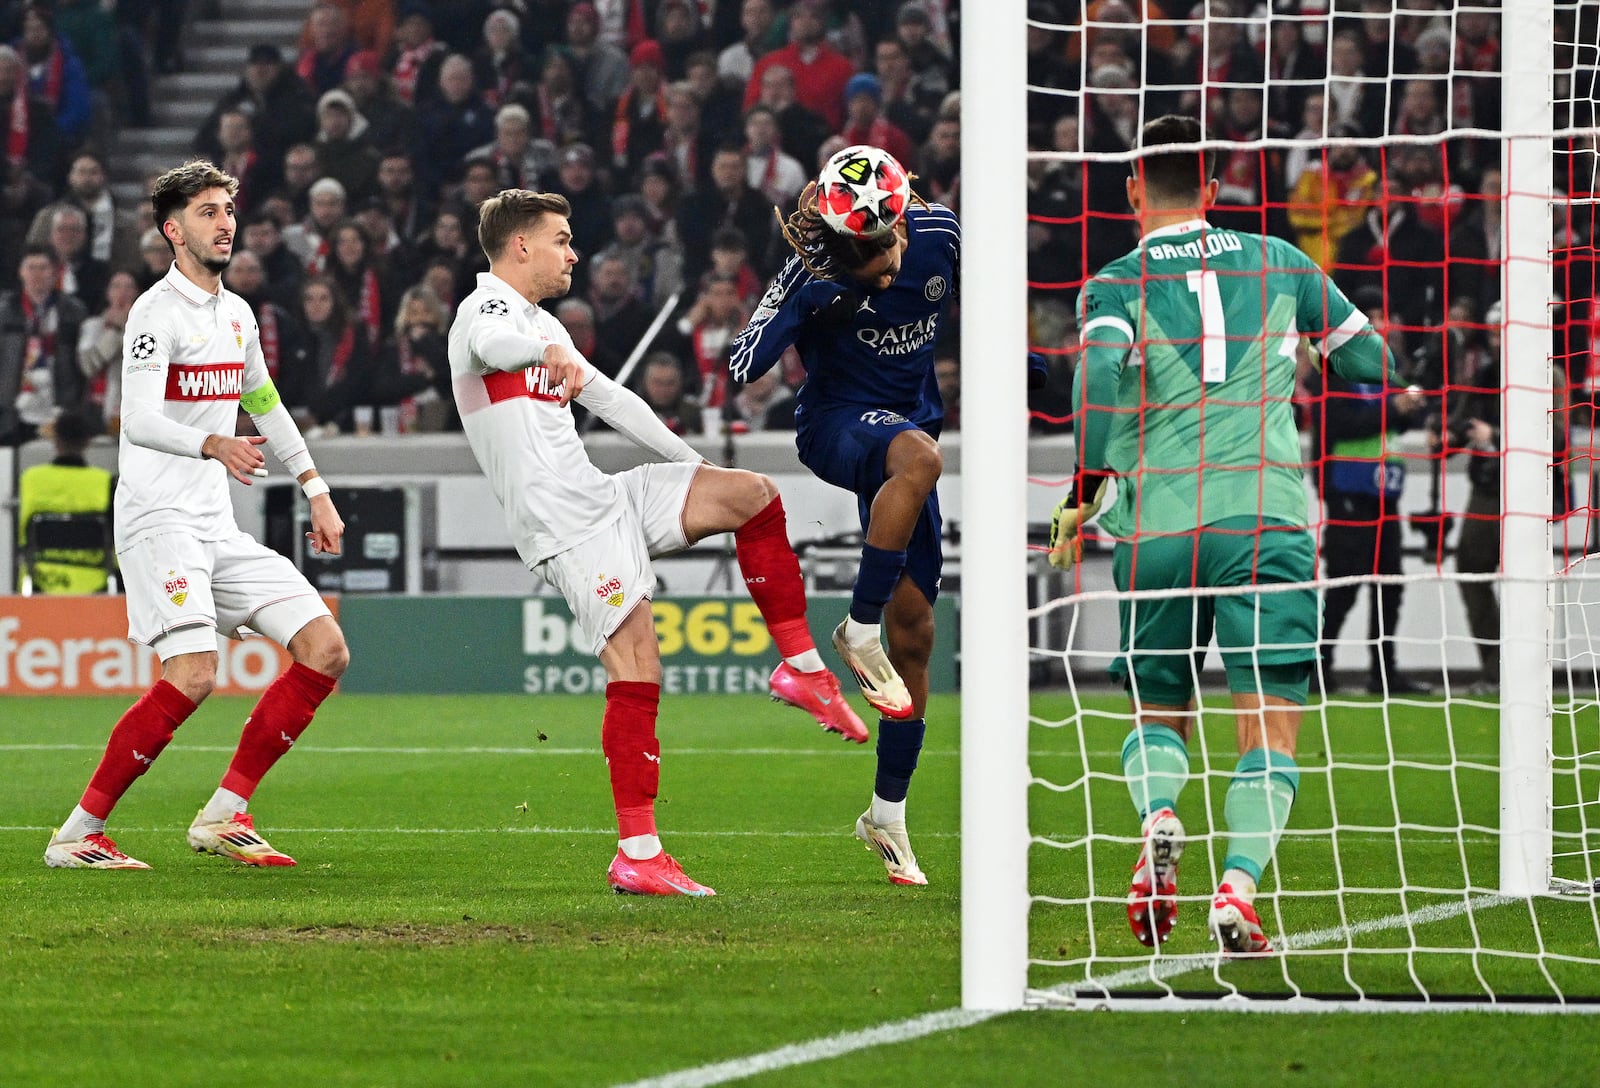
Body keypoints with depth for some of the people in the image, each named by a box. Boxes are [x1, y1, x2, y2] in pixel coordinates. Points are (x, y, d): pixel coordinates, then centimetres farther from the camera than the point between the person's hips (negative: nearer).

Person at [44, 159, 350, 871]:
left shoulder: (237, 316, 15)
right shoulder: (159, 312, -10)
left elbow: (266, 406, 30)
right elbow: (139, 420, -24)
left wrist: (317, 492, 26)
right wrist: (213, 445, -41)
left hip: (219, 527, 8)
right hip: (159, 518, -8)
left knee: (326, 651, -2)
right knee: (192, 675, -24)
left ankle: (223, 816, 2)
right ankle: (78, 834, -15)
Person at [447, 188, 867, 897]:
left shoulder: (543, 325, 24)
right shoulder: (486, 309, -5)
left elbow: (610, 401, 34)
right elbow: (493, 343, -31)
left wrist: (699, 467, 35)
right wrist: (550, 353, -55)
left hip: (607, 499, 9)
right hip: (567, 526, -9)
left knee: (753, 493, -1)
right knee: (636, 672, -16)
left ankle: (802, 669, 5)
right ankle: (637, 856, -15)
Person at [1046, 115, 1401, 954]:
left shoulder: (1116, 286, 4)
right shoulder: (1275, 261, 11)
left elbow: (1103, 375, -15)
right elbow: (1370, 363, 16)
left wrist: (1083, 495, -5)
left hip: (1156, 523, 1)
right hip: (1266, 518, -1)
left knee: (1159, 713, 17)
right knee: (1269, 724, -2)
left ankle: (1160, 822, -13)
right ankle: (1238, 885, -22)